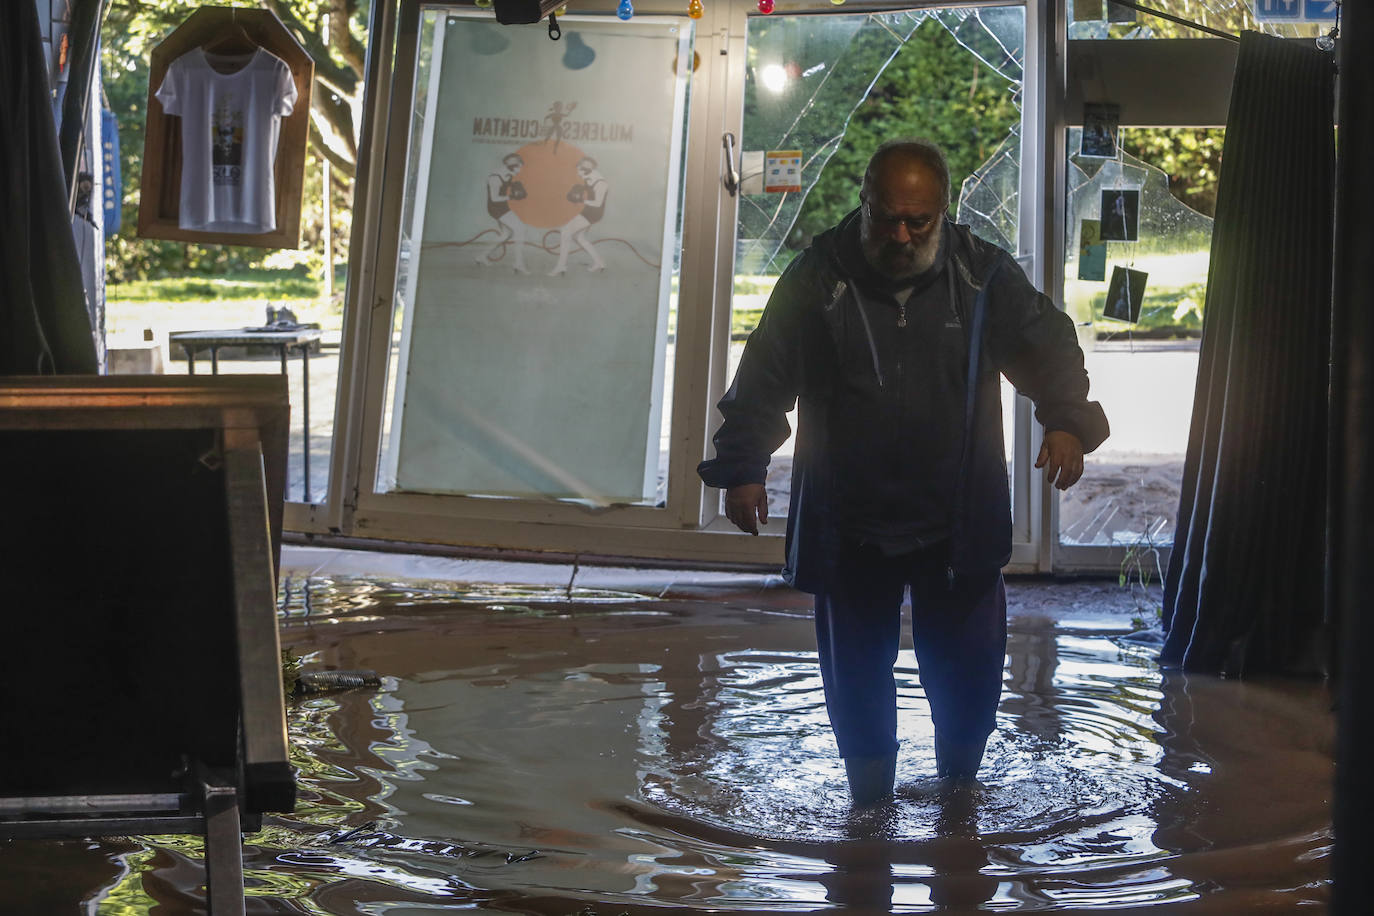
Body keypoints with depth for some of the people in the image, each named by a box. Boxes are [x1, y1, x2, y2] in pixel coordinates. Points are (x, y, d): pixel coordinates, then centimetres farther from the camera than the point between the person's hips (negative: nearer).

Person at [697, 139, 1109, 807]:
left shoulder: (984, 276, -3)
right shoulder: (817, 278, -5)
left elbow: (1049, 349, 4)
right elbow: (762, 382, 1)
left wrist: (1067, 422, -14)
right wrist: (742, 468, -3)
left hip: (958, 522, 1)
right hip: (849, 525, 0)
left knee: (967, 666, 6)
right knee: (856, 671, 9)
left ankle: (959, 787, 32)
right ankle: (868, 796, 29)